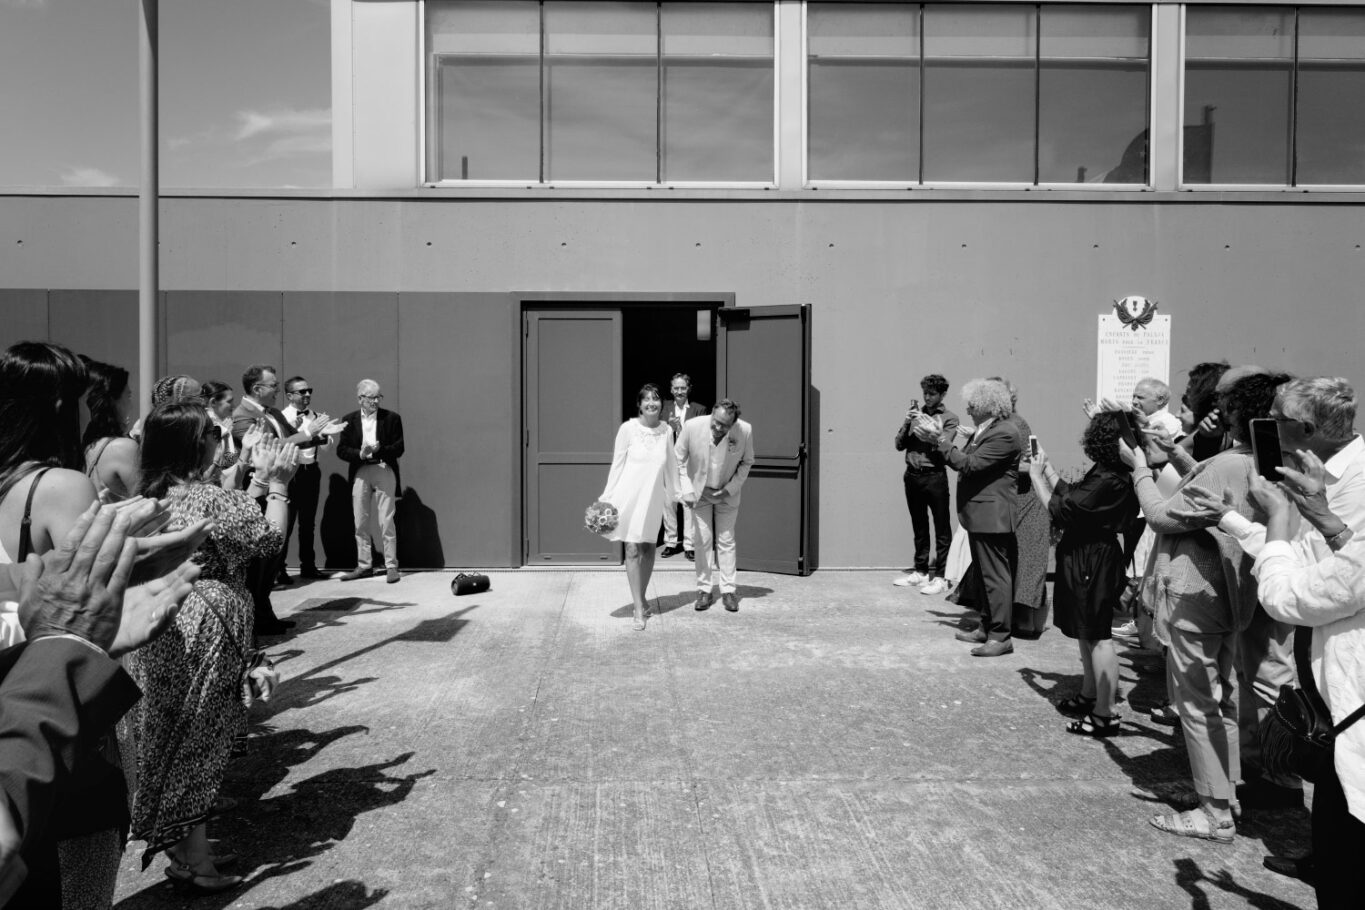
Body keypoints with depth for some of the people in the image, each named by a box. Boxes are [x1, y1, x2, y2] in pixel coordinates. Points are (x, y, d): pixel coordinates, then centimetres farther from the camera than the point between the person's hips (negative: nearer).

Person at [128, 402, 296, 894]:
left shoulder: (153, 496, 6)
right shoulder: (209, 497, -19)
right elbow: (269, 538, -11)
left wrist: (258, 482, 13)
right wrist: (277, 483, -1)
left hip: (165, 622, 8)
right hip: (203, 631, -8)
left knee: (173, 739, 18)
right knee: (196, 742, 2)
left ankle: (180, 851, 32)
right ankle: (195, 862, 12)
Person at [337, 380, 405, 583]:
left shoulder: (391, 418, 3)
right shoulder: (349, 420, 9)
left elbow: (398, 448, -1)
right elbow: (341, 450, 3)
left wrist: (379, 450, -19)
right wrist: (360, 454, -15)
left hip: (384, 472, -3)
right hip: (360, 473, 3)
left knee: (386, 522, -4)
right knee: (360, 523, 7)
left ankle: (391, 566, 2)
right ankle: (364, 565, 18)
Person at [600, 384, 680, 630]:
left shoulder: (666, 430, 1)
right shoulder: (628, 428, -9)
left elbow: (671, 464, 11)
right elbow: (617, 463, -3)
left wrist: (673, 493, 17)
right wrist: (608, 497, -4)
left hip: (653, 497, 3)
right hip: (630, 494, -3)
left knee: (649, 548, 11)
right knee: (633, 550, -4)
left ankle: (642, 598, 28)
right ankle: (639, 608, 0)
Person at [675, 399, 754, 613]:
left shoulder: (745, 431, -23)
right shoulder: (692, 426, -25)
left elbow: (746, 462, -5)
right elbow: (678, 460, -10)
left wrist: (729, 490, -11)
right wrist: (687, 492, -14)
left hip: (727, 493, 0)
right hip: (700, 491, 0)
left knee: (726, 540, 3)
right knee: (703, 540, 2)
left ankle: (728, 590, 13)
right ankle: (704, 590, 12)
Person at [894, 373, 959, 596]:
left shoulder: (949, 419, 0)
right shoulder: (916, 413, 11)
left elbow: (943, 449, -11)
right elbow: (899, 445, 8)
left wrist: (929, 427, -17)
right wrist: (906, 423, -6)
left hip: (934, 476, -5)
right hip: (912, 475, 5)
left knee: (942, 529, -3)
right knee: (919, 527, 14)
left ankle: (940, 577, 1)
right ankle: (920, 572, 24)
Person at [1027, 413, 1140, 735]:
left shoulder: (1108, 481, -25)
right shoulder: (1105, 474, 5)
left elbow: (1061, 511, -22)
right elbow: (1070, 495, 12)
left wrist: (1036, 476, -11)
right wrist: (1046, 466, 13)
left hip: (1092, 562, -10)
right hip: (1087, 556, 10)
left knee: (1097, 636, -3)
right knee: (1088, 633, 21)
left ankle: (1105, 714, 4)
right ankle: (1089, 696, 35)